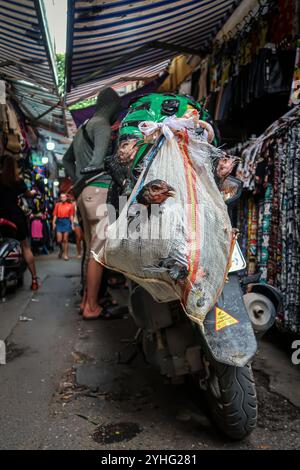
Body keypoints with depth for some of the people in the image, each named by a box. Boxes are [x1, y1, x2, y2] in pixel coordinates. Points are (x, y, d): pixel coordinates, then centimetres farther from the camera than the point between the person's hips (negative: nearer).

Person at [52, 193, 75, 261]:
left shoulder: (70, 205, 2)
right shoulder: (57, 205, 5)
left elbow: (71, 215, 3)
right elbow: (55, 215, 3)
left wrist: (72, 224, -2)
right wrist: (53, 222, -7)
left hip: (66, 222, -1)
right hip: (59, 222, 1)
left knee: (65, 240, 2)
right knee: (59, 240, -2)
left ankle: (65, 254, 12)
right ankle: (61, 249, 29)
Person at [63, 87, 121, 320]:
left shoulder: (84, 128, 24)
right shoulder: (102, 125, -6)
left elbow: (67, 159, 30)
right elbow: (99, 159, -22)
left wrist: (77, 181, 19)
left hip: (86, 193, 10)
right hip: (99, 190, -10)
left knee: (91, 249, 13)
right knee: (98, 250, -7)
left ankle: (87, 300, 21)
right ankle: (92, 307, -2)